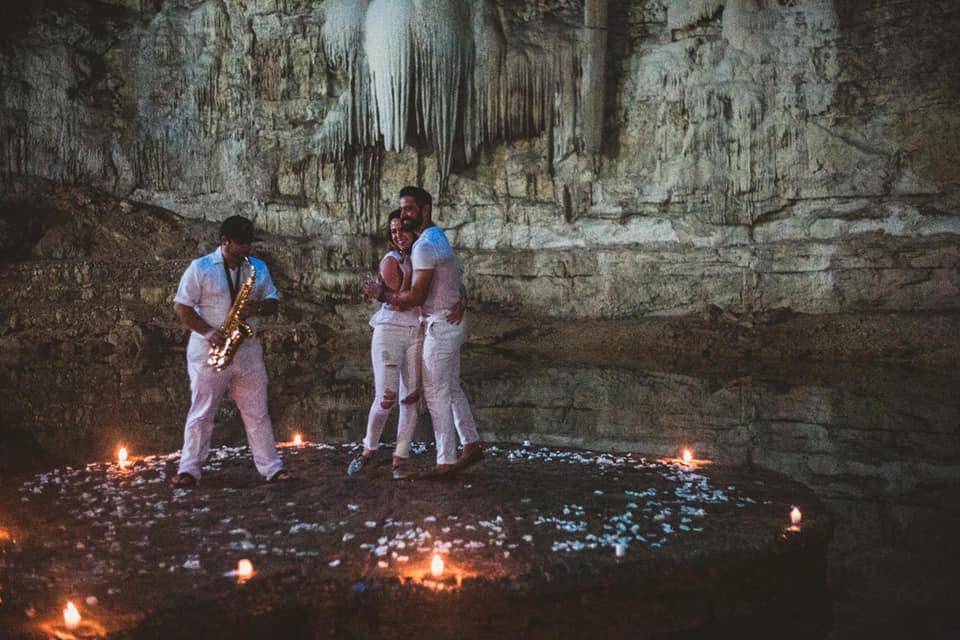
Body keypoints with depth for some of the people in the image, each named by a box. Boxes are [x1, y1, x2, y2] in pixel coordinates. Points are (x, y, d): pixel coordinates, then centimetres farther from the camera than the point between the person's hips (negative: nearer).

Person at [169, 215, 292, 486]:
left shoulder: (259, 268, 10)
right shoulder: (200, 268, -3)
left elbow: (273, 302, 11)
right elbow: (181, 307, -5)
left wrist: (256, 307, -12)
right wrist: (208, 332, -17)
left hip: (247, 352, 3)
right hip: (209, 352, -3)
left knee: (257, 413, 6)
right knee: (201, 414, 3)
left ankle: (272, 468, 12)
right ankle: (189, 470, 12)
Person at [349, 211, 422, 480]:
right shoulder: (391, 261, -1)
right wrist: (409, 268, -14)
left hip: (417, 334, 4)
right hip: (390, 331, -4)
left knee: (411, 398, -1)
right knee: (386, 397, -11)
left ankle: (400, 458, 7)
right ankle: (369, 451, 11)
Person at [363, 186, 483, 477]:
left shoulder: (424, 246, -19)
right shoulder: (439, 238, 15)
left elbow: (416, 296, -21)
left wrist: (381, 294, -8)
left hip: (440, 327, -10)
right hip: (451, 322, 10)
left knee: (435, 393, -5)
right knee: (452, 389, 17)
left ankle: (446, 461, 0)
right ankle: (472, 445, 23)